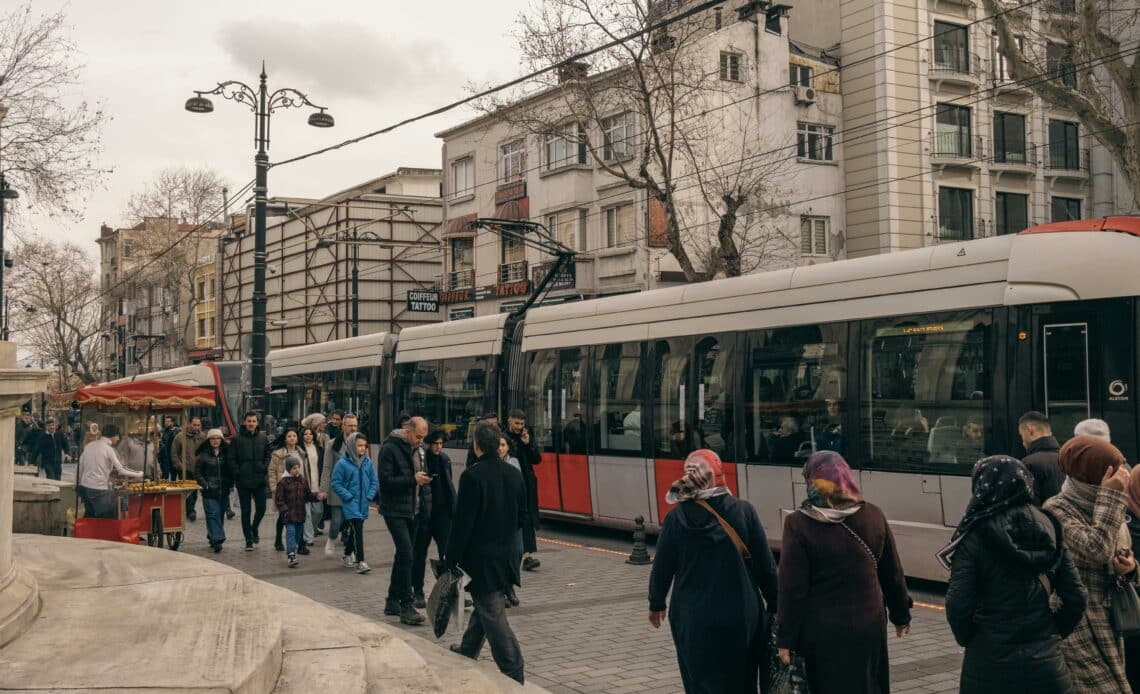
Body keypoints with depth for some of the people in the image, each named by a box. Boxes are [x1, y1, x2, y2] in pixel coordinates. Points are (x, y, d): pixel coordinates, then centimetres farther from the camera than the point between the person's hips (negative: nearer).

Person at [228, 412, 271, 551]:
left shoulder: (263, 438, 5)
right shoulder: (237, 439, -3)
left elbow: (267, 456, 12)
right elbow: (232, 459, -2)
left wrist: (265, 469, -3)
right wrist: (237, 474, -11)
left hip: (260, 480, 2)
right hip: (243, 481, -2)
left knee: (261, 508, 3)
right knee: (246, 511, 5)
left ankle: (254, 528, 32)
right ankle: (248, 540, 12)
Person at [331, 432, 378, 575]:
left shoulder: (367, 462, 2)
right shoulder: (343, 463, -10)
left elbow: (374, 481, 9)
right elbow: (336, 483, -7)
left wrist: (369, 495, -3)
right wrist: (348, 496, -13)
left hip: (363, 504, 5)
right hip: (350, 504, -5)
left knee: (355, 530, 16)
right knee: (358, 530, -13)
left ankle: (348, 554, 36)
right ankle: (360, 562, -13)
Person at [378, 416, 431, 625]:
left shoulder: (417, 450, 12)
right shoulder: (390, 449, -12)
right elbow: (386, 480, -18)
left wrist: (426, 505, 11)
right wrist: (413, 479, -23)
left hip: (413, 511, 8)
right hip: (395, 511, -8)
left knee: (403, 555, 14)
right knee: (406, 554, -14)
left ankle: (392, 602, 25)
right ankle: (406, 606, -12)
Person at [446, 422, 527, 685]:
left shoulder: (472, 476, -18)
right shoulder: (514, 475, 4)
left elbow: (462, 523, -17)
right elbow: (522, 517, 12)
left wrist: (451, 561, -11)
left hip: (480, 560, -7)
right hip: (505, 557, 8)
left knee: (493, 616, -3)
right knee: (484, 609, 24)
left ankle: (514, 678, -2)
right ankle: (466, 652, 43)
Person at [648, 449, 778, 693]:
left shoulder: (676, 518, -8)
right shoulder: (744, 511, -8)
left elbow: (662, 568, 1)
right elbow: (766, 565, -3)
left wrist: (656, 605, 18)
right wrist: (774, 606, 9)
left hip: (693, 620, 0)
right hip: (742, 616, 1)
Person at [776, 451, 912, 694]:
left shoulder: (799, 524, -13)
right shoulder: (873, 516, -2)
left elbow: (793, 588, -13)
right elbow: (893, 574, 6)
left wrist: (786, 638, -6)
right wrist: (901, 614, 20)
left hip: (823, 631, -3)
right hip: (869, 626, 3)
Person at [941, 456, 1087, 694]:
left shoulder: (975, 536, -11)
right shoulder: (1049, 529, 3)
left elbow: (958, 605, -15)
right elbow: (1076, 598, 2)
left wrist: (968, 639, 2)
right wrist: (1053, 632, 15)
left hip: (990, 664, -4)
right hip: (1046, 660, 4)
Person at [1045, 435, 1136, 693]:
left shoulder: (1109, 508, 9)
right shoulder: (1057, 510, -15)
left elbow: (1126, 558, 19)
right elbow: (1097, 549, -29)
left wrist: (1129, 568, -5)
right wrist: (1111, 497, -23)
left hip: (1107, 624, 8)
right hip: (1076, 626, -8)